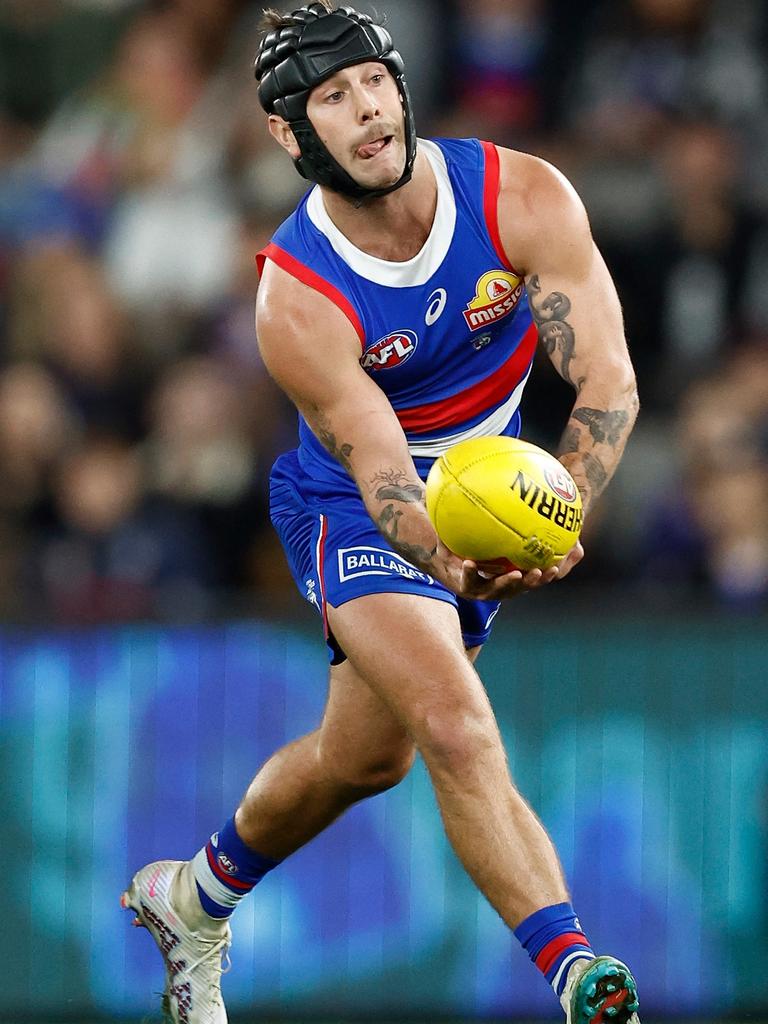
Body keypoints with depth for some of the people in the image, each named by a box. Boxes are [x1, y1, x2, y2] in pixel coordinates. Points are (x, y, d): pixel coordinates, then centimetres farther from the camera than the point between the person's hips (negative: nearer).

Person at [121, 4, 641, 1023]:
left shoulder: (524, 198, -21)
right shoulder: (297, 299, -27)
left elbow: (609, 379, -25)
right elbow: (383, 476, -30)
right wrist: (454, 566, -52)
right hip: (356, 505, -4)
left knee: (365, 755, 16)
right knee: (457, 731, -25)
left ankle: (195, 900, 40)